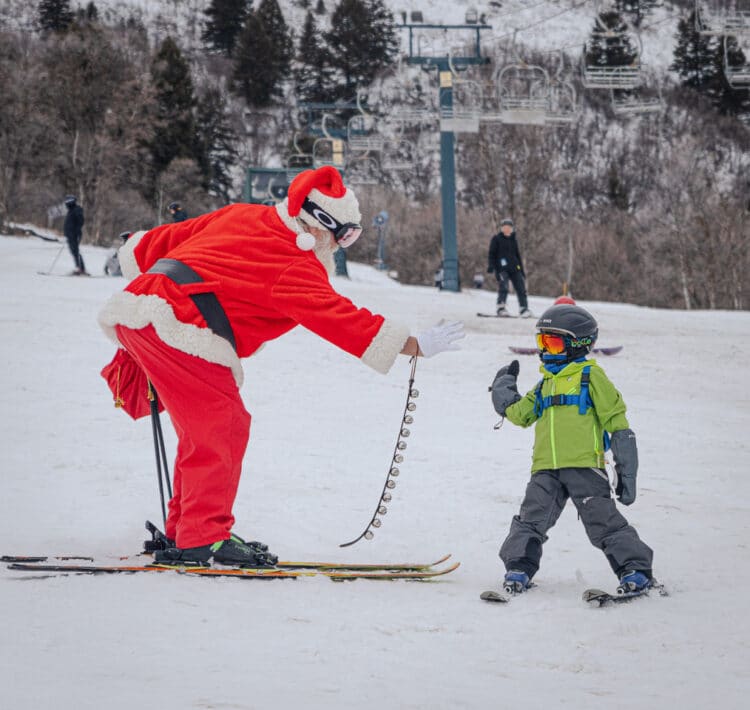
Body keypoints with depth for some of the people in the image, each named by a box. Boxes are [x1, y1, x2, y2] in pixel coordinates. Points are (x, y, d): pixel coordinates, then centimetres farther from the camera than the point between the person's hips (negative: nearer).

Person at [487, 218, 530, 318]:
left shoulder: (513, 240, 20)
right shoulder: (496, 239, 5)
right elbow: (491, 254, 2)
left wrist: (522, 270, 23)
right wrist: (491, 265, -12)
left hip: (514, 268, 5)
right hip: (501, 268, -5)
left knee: (520, 287, -1)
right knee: (503, 287, -21)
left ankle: (524, 309, 0)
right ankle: (501, 308, -17)